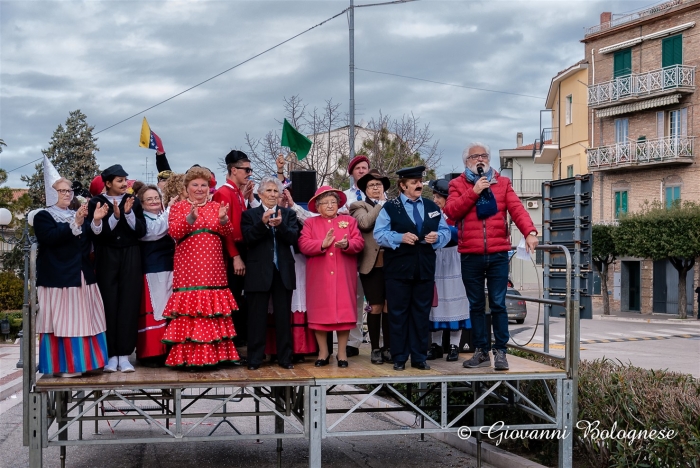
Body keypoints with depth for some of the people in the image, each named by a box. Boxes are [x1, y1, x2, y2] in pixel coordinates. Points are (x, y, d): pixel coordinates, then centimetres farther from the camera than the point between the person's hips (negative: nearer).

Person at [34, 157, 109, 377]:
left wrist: (96, 221, -8)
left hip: (81, 275, 7)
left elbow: (90, 241, 9)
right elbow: (51, 238, -19)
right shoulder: (43, 216, -1)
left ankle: (81, 362, 13)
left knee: (83, 320, 6)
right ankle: (62, 366, -2)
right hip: (58, 277, -6)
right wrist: (75, 224, -26)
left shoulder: (77, 215, 19)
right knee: (61, 321, -6)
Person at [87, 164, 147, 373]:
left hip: (131, 257, 2)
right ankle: (111, 355, 6)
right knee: (109, 304, -1)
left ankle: (124, 355, 3)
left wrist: (128, 213, -15)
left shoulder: (133, 201, 5)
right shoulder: (96, 202, -1)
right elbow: (97, 233, -9)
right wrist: (115, 216, -21)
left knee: (128, 304, -1)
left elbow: (141, 231, -2)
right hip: (106, 258, -1)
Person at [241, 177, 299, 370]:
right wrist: (263, 222, -22)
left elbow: (294, 238, -5)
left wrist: (280, 225, -22)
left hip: (283, 272, 2)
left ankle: (285, 357, 13)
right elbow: (248, 239, -9)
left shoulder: (289, 214, 9)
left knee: (283, 316, 6)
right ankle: (255, 358, 10)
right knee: (257, 316, 3)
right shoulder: (250, 214, 5)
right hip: (259, 272, -1)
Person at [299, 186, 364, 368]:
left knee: (343, 311, 0)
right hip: (319, 277, 0)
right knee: (320, 312, 1)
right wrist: (322, 244, -20)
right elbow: (303, 245, -5)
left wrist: (347, 244, -22)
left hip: (343, 276, 0)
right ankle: (323, 352, 12)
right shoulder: (310, 223, 9)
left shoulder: (349, 221, 11)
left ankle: (342, 353, 9)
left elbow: (359, 242, -1)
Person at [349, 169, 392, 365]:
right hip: (372, 263, -2)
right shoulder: (359, 206, 7)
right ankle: (375, 349, 10)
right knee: (375, 307, 0)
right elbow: (365, 223, -14)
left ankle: (388, 348, 14)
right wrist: (380, 203, -5)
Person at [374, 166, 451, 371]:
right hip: (398, 269, -3)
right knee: (398, 314, 1)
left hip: (425, 269, 4)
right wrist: (400, 238, -20)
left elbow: (446, 231, 11)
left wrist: (437, 237, -11)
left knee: (422, 314, 7)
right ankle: (399, 358, 10)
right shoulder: (390, 207, 0)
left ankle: (419, 357, 16)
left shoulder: (432, 207, 12)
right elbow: (379, 234, -7)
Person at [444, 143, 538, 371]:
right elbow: (451, 210, -7)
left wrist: (529, 232, -20)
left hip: (498, 254, 0)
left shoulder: (502, 183, 9)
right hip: (470, 256, 1)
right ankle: (481, 352, 17)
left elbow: (517, 209, -5)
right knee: (476, 306, 8)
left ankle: (500, 352, 6)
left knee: (498, 305, -1)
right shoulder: (458, 184, 8)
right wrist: (473, 192, -13)